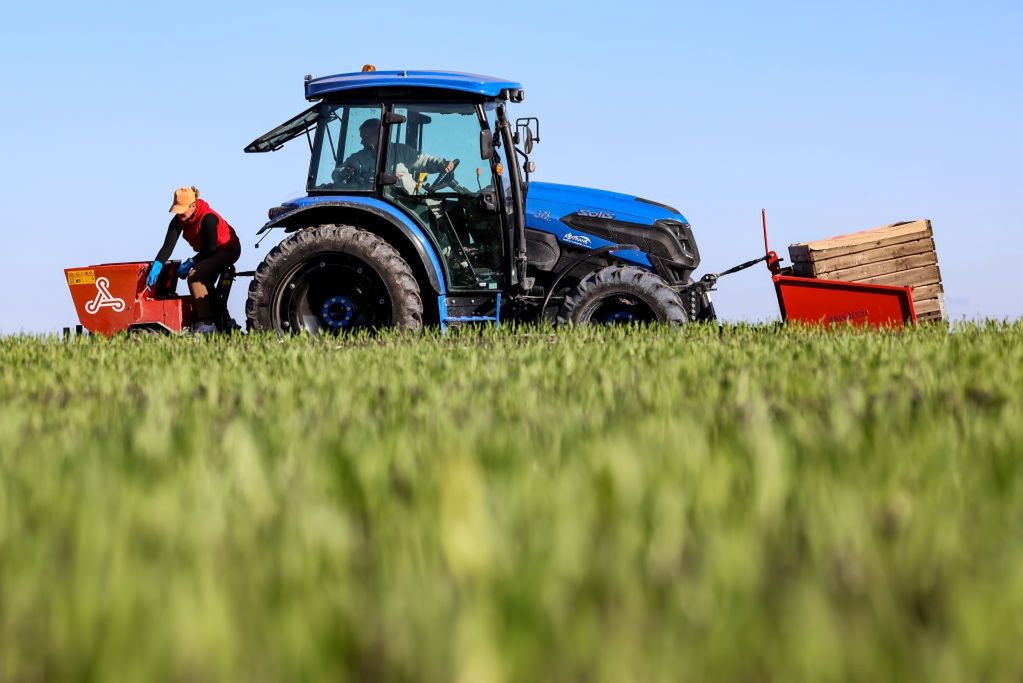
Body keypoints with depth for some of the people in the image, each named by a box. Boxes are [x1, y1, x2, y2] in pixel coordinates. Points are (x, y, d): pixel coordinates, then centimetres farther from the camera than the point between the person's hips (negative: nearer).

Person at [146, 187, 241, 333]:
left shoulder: (208, 218, -30)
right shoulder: (178, 220, -9)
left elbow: (211, 248, -24)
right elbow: (168, 245, -16)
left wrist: (191, 263, -22)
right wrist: (156, 266, -29)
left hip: (227, 249, -9)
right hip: (210, 252, 9)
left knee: (195, 277, -22)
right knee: (203, 284, 14)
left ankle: (206, 323, -23)